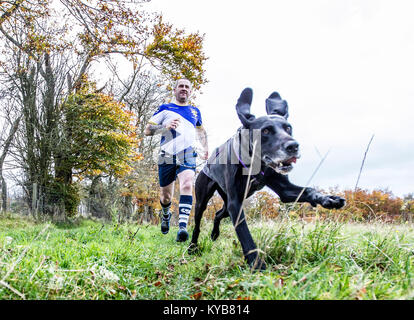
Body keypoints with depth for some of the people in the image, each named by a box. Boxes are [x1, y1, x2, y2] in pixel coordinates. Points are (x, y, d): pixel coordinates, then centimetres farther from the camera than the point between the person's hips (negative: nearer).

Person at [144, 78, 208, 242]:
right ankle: (166, 215, 40)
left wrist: (205, 149, 25)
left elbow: (201, 131, 36)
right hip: (167, 157, 0)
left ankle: (182, 227, -33)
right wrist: (166, 126, -11)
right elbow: (147, 130, 6)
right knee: (165, 196, 6)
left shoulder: (195, 111, 19)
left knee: (187, 185, -26)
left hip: (188, 157, 1)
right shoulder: (165, 109, 11)